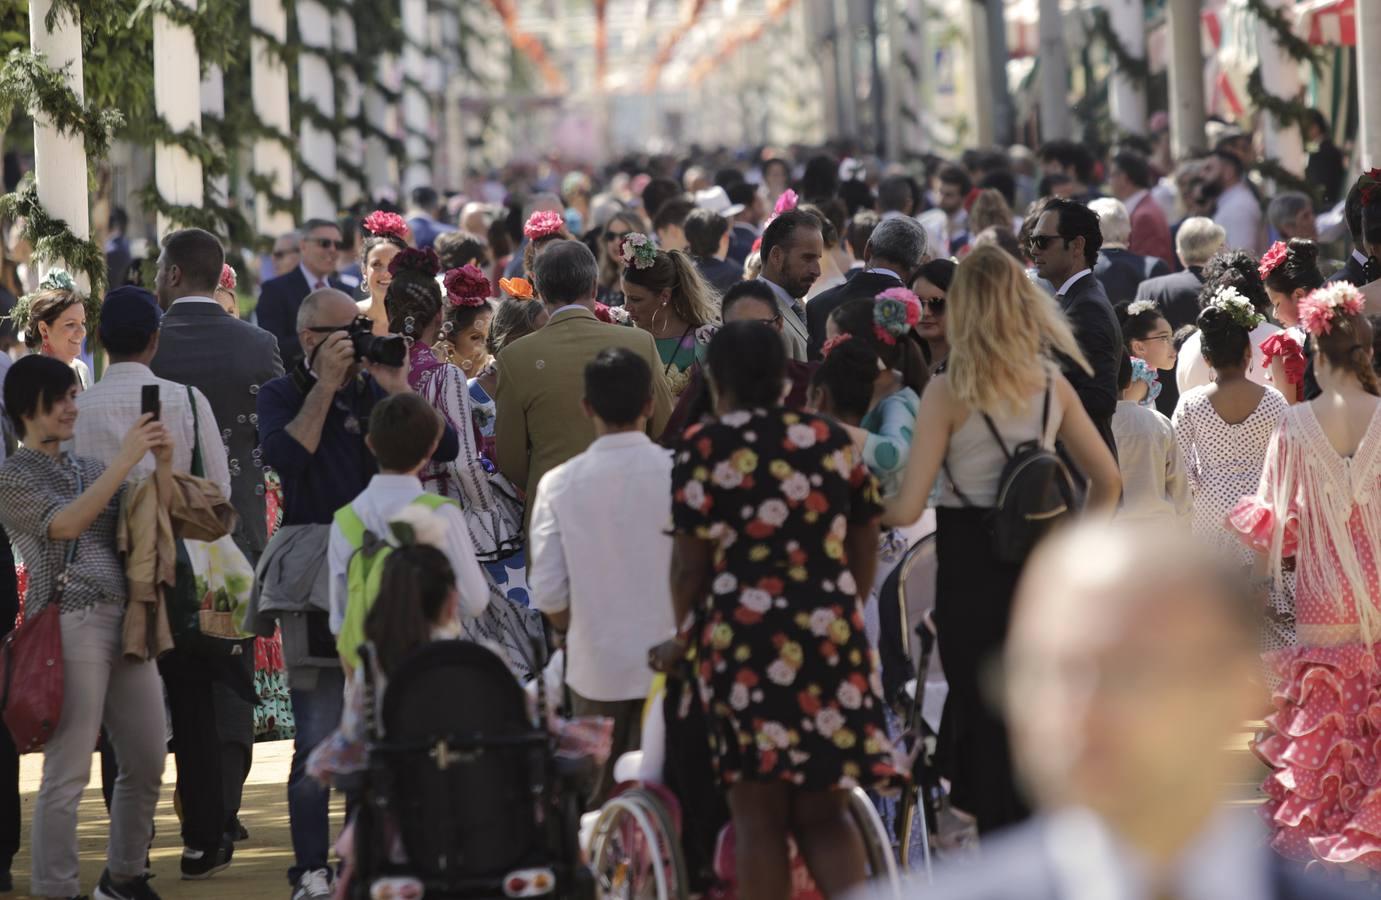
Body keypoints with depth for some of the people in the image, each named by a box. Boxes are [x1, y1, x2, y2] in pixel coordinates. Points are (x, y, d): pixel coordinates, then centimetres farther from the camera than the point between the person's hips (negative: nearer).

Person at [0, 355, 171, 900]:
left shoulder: (88, 470, 19)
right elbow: (65, 524, -15)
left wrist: (164, 463, -2)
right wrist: (126, 459, -19)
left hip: (124, 622, 7)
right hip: (70, 626, -7)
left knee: (148, 762, 9)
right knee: (67, 775, -8)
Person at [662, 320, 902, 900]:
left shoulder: (704, 449, -4)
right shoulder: (833, 441, 8)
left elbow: (690, 564, -5)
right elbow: (864, 550, 14)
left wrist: (683, 638, 10)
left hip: (743, 640, -4)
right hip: (833, 635, 4)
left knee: (758, 817, 5)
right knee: (824, 813, 11)